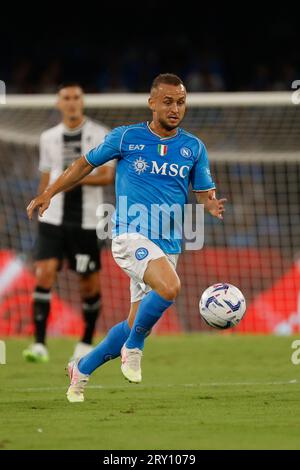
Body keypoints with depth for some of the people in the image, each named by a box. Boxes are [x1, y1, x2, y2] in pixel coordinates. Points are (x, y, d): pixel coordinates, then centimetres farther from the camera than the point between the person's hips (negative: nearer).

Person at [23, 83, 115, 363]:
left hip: (86, 221, -2)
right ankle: (39, 345, -18)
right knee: (44, 274, -15)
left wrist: (79, 179, -21)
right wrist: (40, 210, 16)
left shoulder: (99, 135, 1)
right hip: (53, 219, 2)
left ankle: (86, 343, 23)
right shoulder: (48, 138, 11)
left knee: (89, 284, 3)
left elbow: (107, 176, -7)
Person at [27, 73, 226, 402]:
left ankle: (81, 370, 29)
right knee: (169, 288, -32)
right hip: (131, 235, -4)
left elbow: (205, 195, 10)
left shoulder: (194, 147, 8)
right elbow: (86, 163, 14)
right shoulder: (126, 137, 1)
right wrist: (48, 195, 13)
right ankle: (133, 349, -9)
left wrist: (213, 207, -14)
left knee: (134, 327, 7)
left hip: (168, 245, 4)